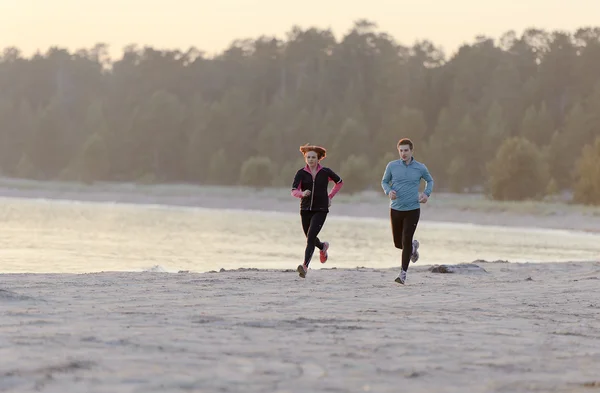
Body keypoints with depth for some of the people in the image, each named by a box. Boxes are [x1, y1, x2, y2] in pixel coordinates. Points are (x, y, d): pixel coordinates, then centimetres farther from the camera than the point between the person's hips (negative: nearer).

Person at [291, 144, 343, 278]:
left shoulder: (325, 172, -2)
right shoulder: (301, 173, -2)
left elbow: (340, 182, 15)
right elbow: (294, 191, -12)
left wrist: (330, 197, 8)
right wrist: (302, 194, -33)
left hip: (320, 210, -3)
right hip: (305, 210, 3)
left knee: (310, 237, -19)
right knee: (310, 238, 19)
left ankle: (305, 266, -25)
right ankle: (323, 247, 54)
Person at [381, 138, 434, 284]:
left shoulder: (420, 168, -1)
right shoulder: (392, 166, -1)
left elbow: (430, 180, 18)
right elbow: (384, 181, 12)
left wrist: (427, 194, 2)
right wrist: (388, 191, -9)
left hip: (412, 210, -2)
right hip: (396, 209, 2)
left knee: (406, 242, -10)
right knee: (398, 243, 9)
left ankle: (403, 273, 0)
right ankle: (413, 246, 44)